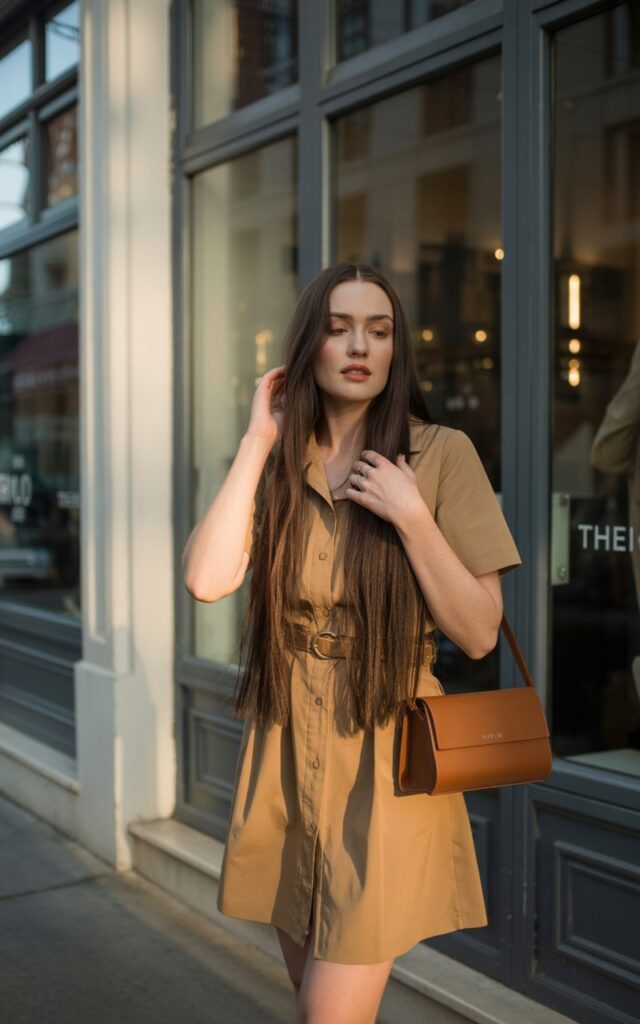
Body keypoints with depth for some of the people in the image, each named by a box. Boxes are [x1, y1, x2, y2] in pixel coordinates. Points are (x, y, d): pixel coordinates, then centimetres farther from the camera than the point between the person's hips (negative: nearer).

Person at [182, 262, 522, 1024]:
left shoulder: (441, 454, -7)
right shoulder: (276, 467, 4)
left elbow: (480, 634, -9)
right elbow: (206, 580, -14)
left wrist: (410, 515, -19)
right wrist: (258, 440, -11)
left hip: (384, 765, -4)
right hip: (285, 759, 4)